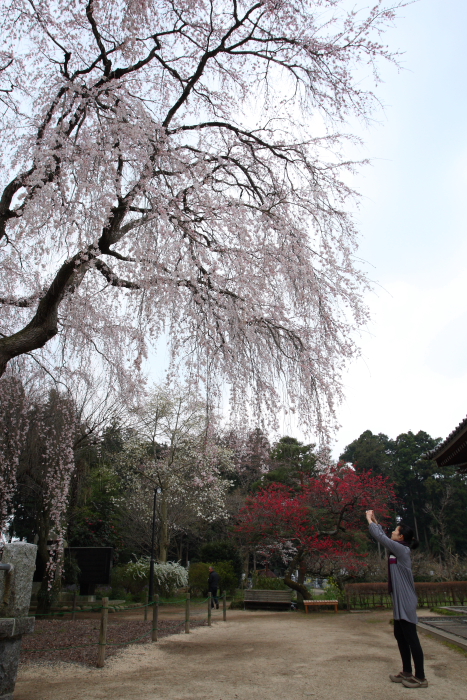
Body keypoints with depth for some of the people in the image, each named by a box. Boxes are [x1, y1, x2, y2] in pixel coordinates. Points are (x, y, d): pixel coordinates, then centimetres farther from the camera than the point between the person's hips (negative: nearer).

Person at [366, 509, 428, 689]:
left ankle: (420, 677, 5)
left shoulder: (401, 550, -16)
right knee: (400, 636, 15)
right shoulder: (397, 550, 9)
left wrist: (369, 520, -6)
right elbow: (384, 537, 21)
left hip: (405, 602, -10)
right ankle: (407, 672, 24)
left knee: (411, 638, -3)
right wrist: (375, 521, 20)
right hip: (399, 601, 10)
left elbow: (380, 537, -17)